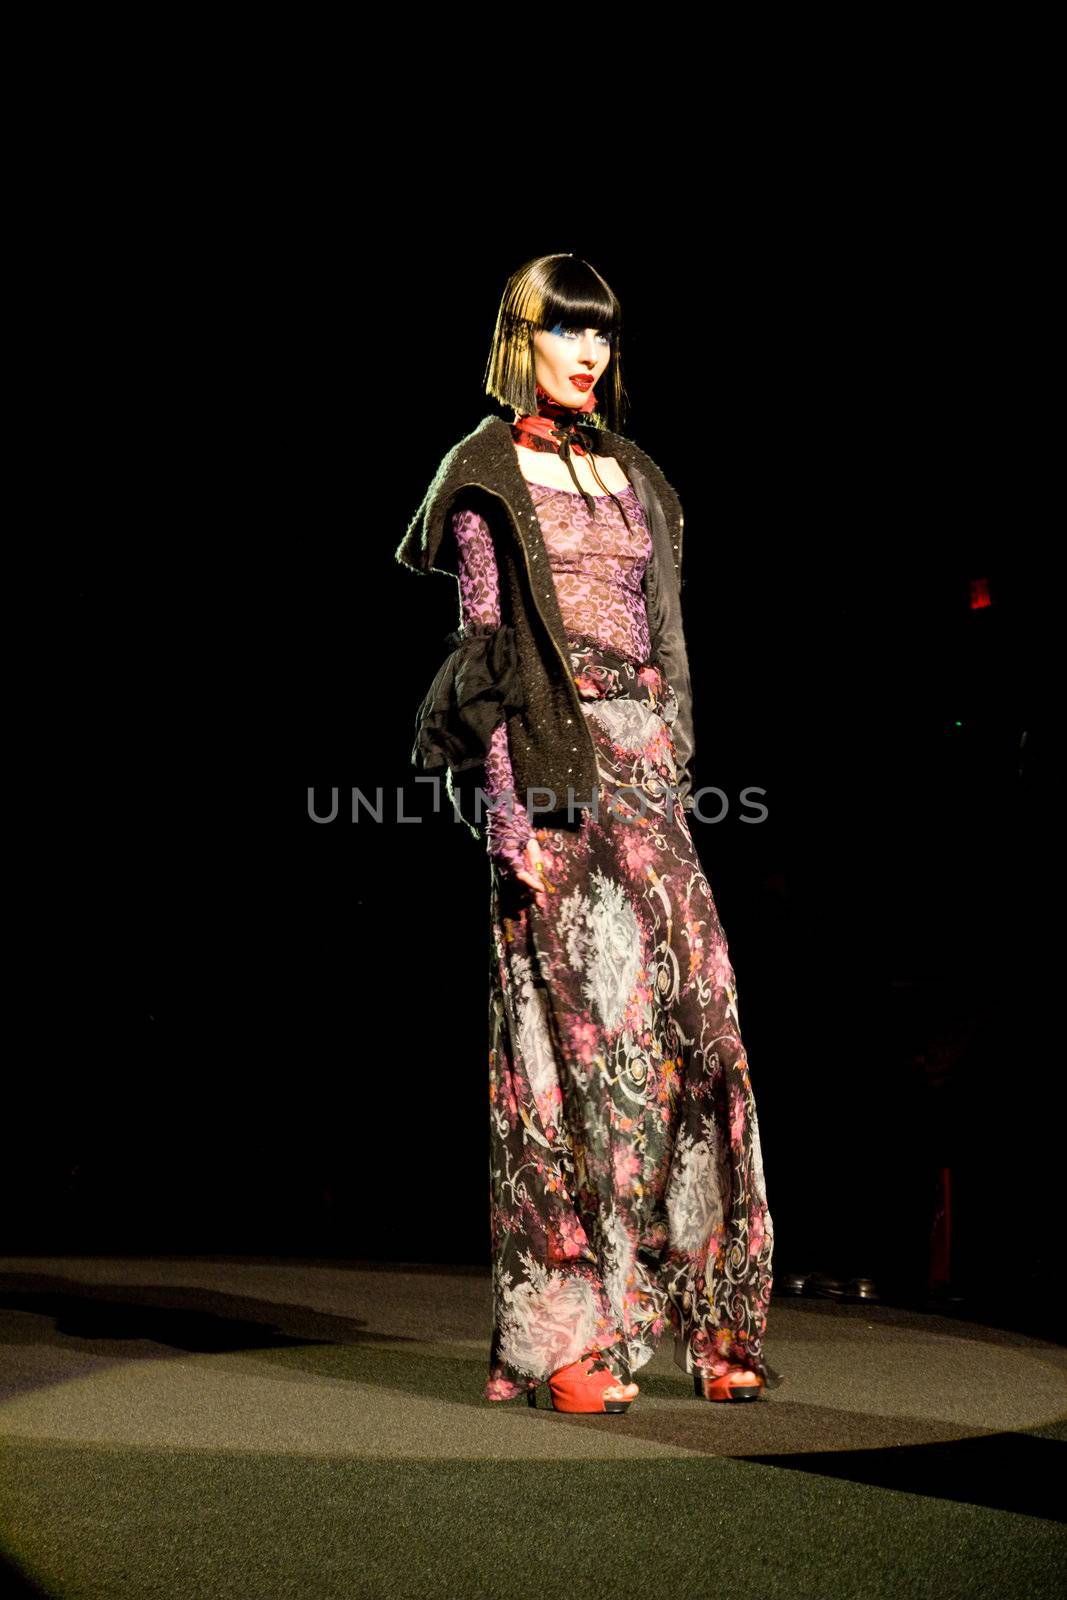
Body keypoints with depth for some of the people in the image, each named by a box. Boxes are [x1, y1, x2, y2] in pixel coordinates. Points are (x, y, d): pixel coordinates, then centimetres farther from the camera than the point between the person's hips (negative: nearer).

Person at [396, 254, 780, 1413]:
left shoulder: (632, 475, 20)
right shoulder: (489, 474, 2)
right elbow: (483, 646, -5)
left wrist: (677, 777, 14)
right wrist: (504, 805, -13)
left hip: (645, 764, 6)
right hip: (553, 771, -6)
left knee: (696, 1023, 1)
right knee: (572, 1034, -8)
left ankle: (703, 1321, 10)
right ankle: (559, 1333, -1)